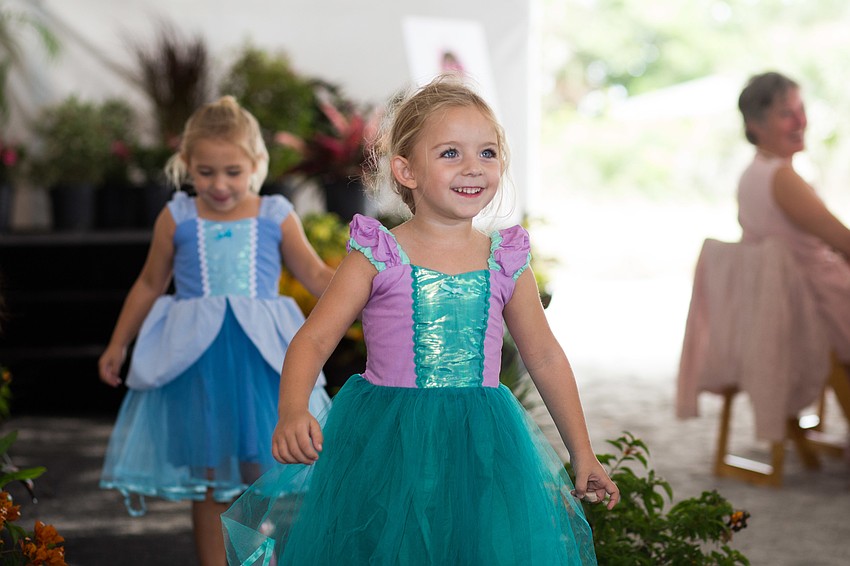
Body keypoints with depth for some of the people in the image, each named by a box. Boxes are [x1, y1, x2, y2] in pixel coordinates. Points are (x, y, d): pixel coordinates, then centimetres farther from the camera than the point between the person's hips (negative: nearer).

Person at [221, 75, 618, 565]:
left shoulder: (507, 262, 4)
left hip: (482, 451, 2)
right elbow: (314, 339, -5)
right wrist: (292, 415, -24)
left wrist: (583, 454, 18)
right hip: (385, 451, -2)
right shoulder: (377, 257, -3)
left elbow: (546, 358, 13)